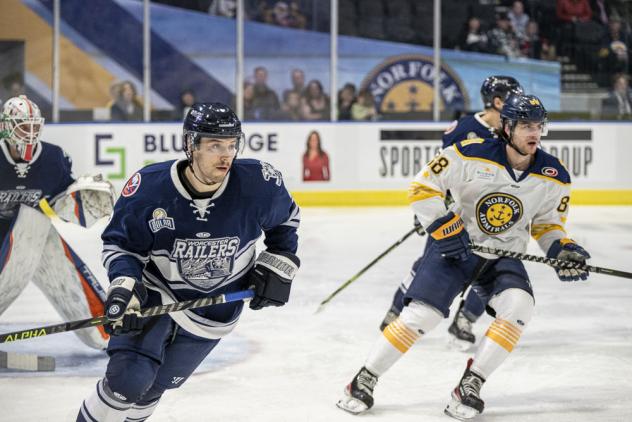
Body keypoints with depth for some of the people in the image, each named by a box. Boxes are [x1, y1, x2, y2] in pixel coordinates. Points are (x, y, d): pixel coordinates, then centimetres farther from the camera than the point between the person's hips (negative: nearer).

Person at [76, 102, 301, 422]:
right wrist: (124, 285, -25)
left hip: (216, 308, 2)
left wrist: (279, 264, 0)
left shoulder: (258, 183, -21)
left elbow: (285, 217, 3)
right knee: (128, 379, -18)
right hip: (156, 292, -2)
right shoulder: (149, 186, -23)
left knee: (152, 385, 10)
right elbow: (120, 243, -9)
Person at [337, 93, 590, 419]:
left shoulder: (554, 177, -5)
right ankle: (364, 380, 3)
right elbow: (423, 187, -11)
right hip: (453, 246, -3)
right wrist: (442, 226, -18)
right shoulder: (471, 154, -18)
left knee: (518, 306, -24)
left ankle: (470, 385, -13)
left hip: (503, 256, 3)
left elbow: (546, 222, 10)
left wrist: (561, 249, -8)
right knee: (422, 313, -15)